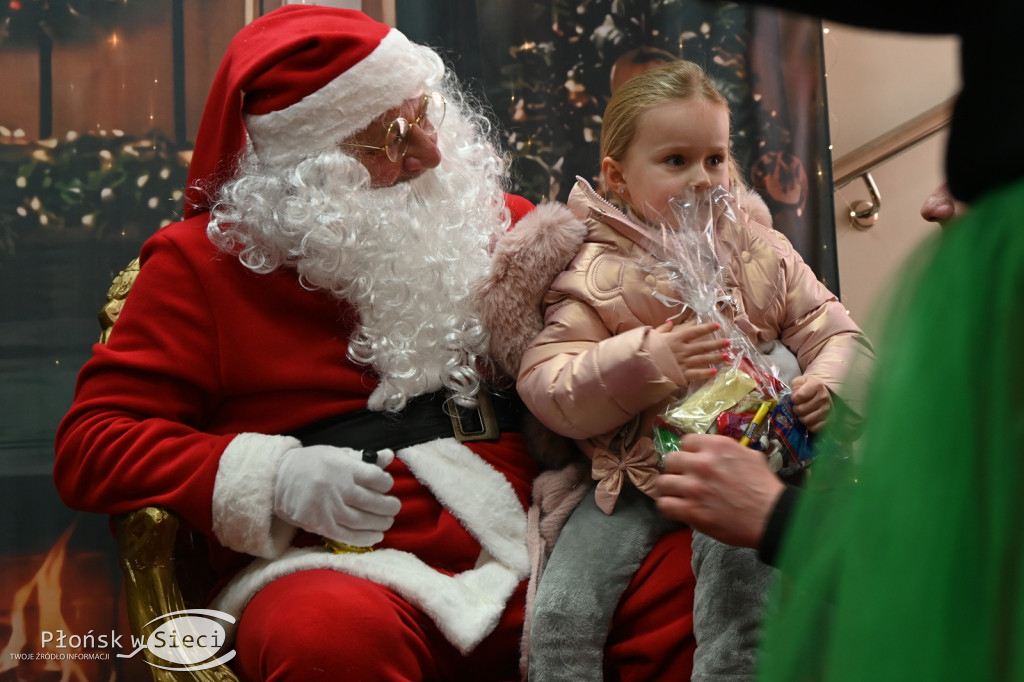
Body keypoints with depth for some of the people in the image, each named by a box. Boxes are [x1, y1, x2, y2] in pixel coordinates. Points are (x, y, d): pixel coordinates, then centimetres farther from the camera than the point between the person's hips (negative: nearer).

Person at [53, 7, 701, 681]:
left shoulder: (496, 221, 15)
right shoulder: (205, 263, 4)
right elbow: (90, 445, 1)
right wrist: (275, 476, -13)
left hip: (527, 547, 4)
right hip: (340, 567, -3)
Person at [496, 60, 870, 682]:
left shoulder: (761, 252, 7)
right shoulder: (595, 275, -2)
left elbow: (836, 334, 9)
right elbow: (546, 388, -11)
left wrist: (827, 383, -15)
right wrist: (645, 360, -25)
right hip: (635, 473, 0)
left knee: (740, 584, -29)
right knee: (561, 612, -12)